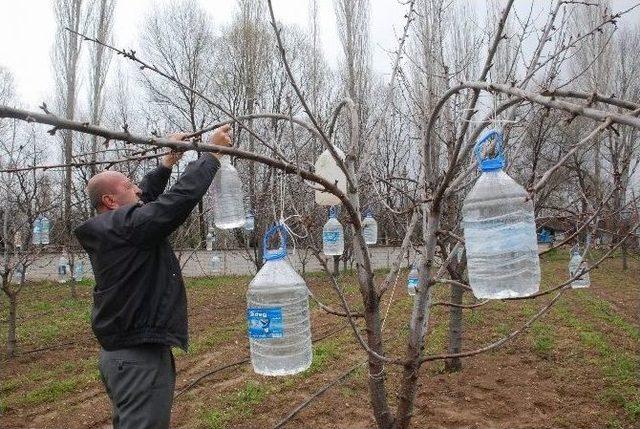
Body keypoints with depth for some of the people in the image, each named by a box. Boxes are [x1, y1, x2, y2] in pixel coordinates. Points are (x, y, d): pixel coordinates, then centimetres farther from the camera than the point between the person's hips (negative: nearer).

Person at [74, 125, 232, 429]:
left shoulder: (107, 228, 8)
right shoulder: (126, 226, -20)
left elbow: (146, 201, 22)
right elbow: (182, 197, -24)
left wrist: (169, 161, 21)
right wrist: (213, 152, -13)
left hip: (119, 353, 10)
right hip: (140, 357, -10)